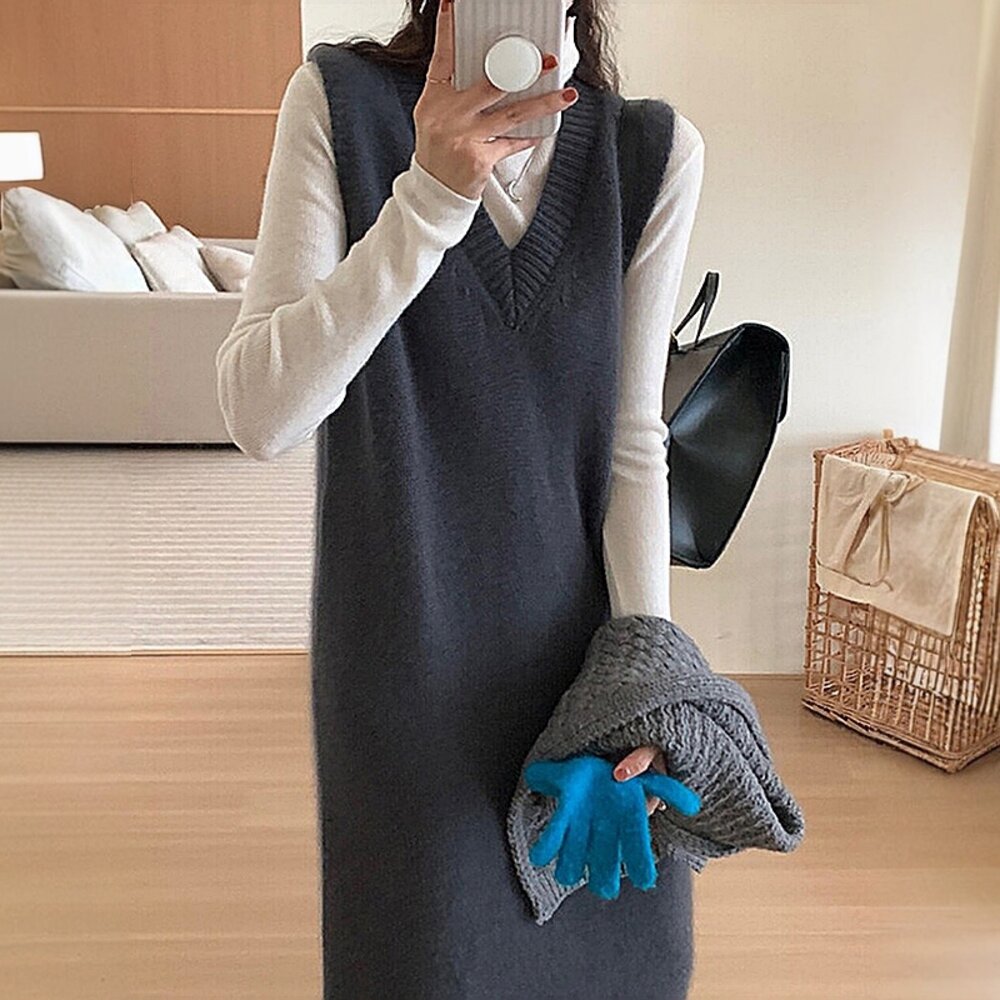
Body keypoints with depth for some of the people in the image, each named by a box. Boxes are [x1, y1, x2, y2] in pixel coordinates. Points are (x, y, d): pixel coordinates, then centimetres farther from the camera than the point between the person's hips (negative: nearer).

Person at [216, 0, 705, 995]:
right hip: (407, 638, -1)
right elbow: (258, 414, -19)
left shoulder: (656, 152, -5)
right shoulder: (340, 101, -9)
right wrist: (430, 195, -28)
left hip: (571, 624, 2)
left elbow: (632, 441, -3)